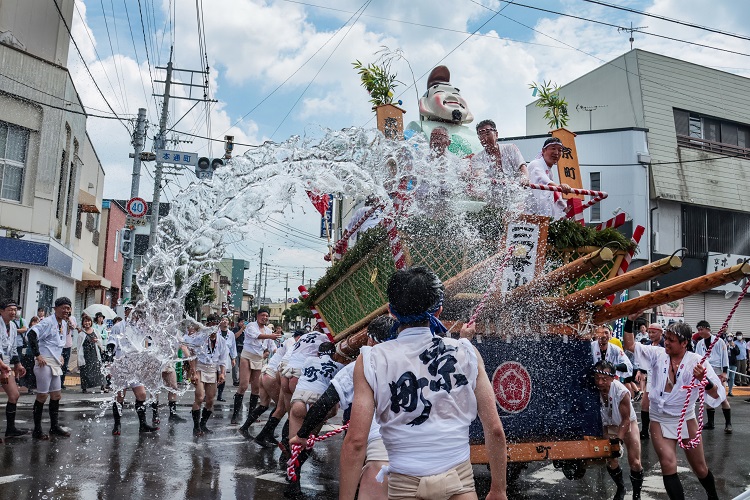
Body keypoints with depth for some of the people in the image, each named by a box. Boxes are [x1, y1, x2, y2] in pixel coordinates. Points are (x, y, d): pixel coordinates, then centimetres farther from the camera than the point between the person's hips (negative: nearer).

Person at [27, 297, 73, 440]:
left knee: (57, 395, 12)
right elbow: (32, 334, -26)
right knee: (42, 396, -3)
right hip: (45, 363, -9)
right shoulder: (48, 322, -13)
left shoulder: (64, 324, 13)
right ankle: (37, 430, 7)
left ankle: (54, 427, 22)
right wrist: (37, 355, -23)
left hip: (56, 364, 9)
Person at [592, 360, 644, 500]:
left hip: (627, 424, -2)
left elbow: (626, 419, -22)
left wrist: (618, 439, -25)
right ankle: (620, 488, 29)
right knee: (610, 459, 2)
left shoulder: (622, 392, -36)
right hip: (608, 425, 2)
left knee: (635, 462, -5)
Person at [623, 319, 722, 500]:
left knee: (700, 468, 14)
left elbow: (718, 395, -20)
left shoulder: (697, 362, -14)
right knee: (668, 466, -13)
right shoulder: (658, 354, -7)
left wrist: (704, 380, -41)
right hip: (660, 419, 1)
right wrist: (630, 320, -17)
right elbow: (630, 345, -5)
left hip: (686, 420, 0)